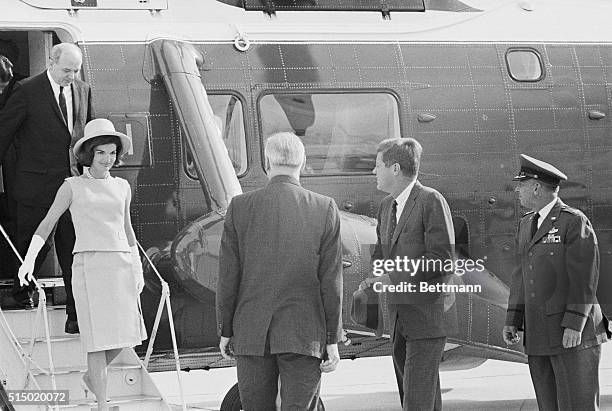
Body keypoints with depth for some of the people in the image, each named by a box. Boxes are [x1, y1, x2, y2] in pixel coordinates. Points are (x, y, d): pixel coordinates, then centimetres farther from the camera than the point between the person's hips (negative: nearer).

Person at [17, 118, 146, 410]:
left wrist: (138, 270, 18)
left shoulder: (122, 187, 14)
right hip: (89, 265, -4)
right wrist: (29, 259, -12)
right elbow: (46, 224, 2)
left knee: (126, 332, 2)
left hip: (121, 265, 4)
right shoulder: (72, 187, 3)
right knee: (99, 335, -6)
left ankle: (92, 376, 29)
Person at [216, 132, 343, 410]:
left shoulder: (240, 207, -2)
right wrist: (332, 339, 2)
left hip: (252, 334, 1)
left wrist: (226, 331, 9)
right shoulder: (325, 209, -3)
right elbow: (330, 280, -4)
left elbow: (228, 276, 0)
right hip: (304, 335, -1)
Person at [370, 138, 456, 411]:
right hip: (399, 317, 8)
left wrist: (395, 278, -18)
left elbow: (441, 261, -16)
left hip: (427, 317, -8)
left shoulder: (432, 201, -11)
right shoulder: (387, 206, 15)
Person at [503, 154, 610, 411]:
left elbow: (585, 278, -12)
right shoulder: (526, 225, 18)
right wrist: (512, 320, 8)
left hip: (575, 334, -7)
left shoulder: (575, 222, -7)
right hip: (539, 338, 7)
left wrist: (574, 325, -18)